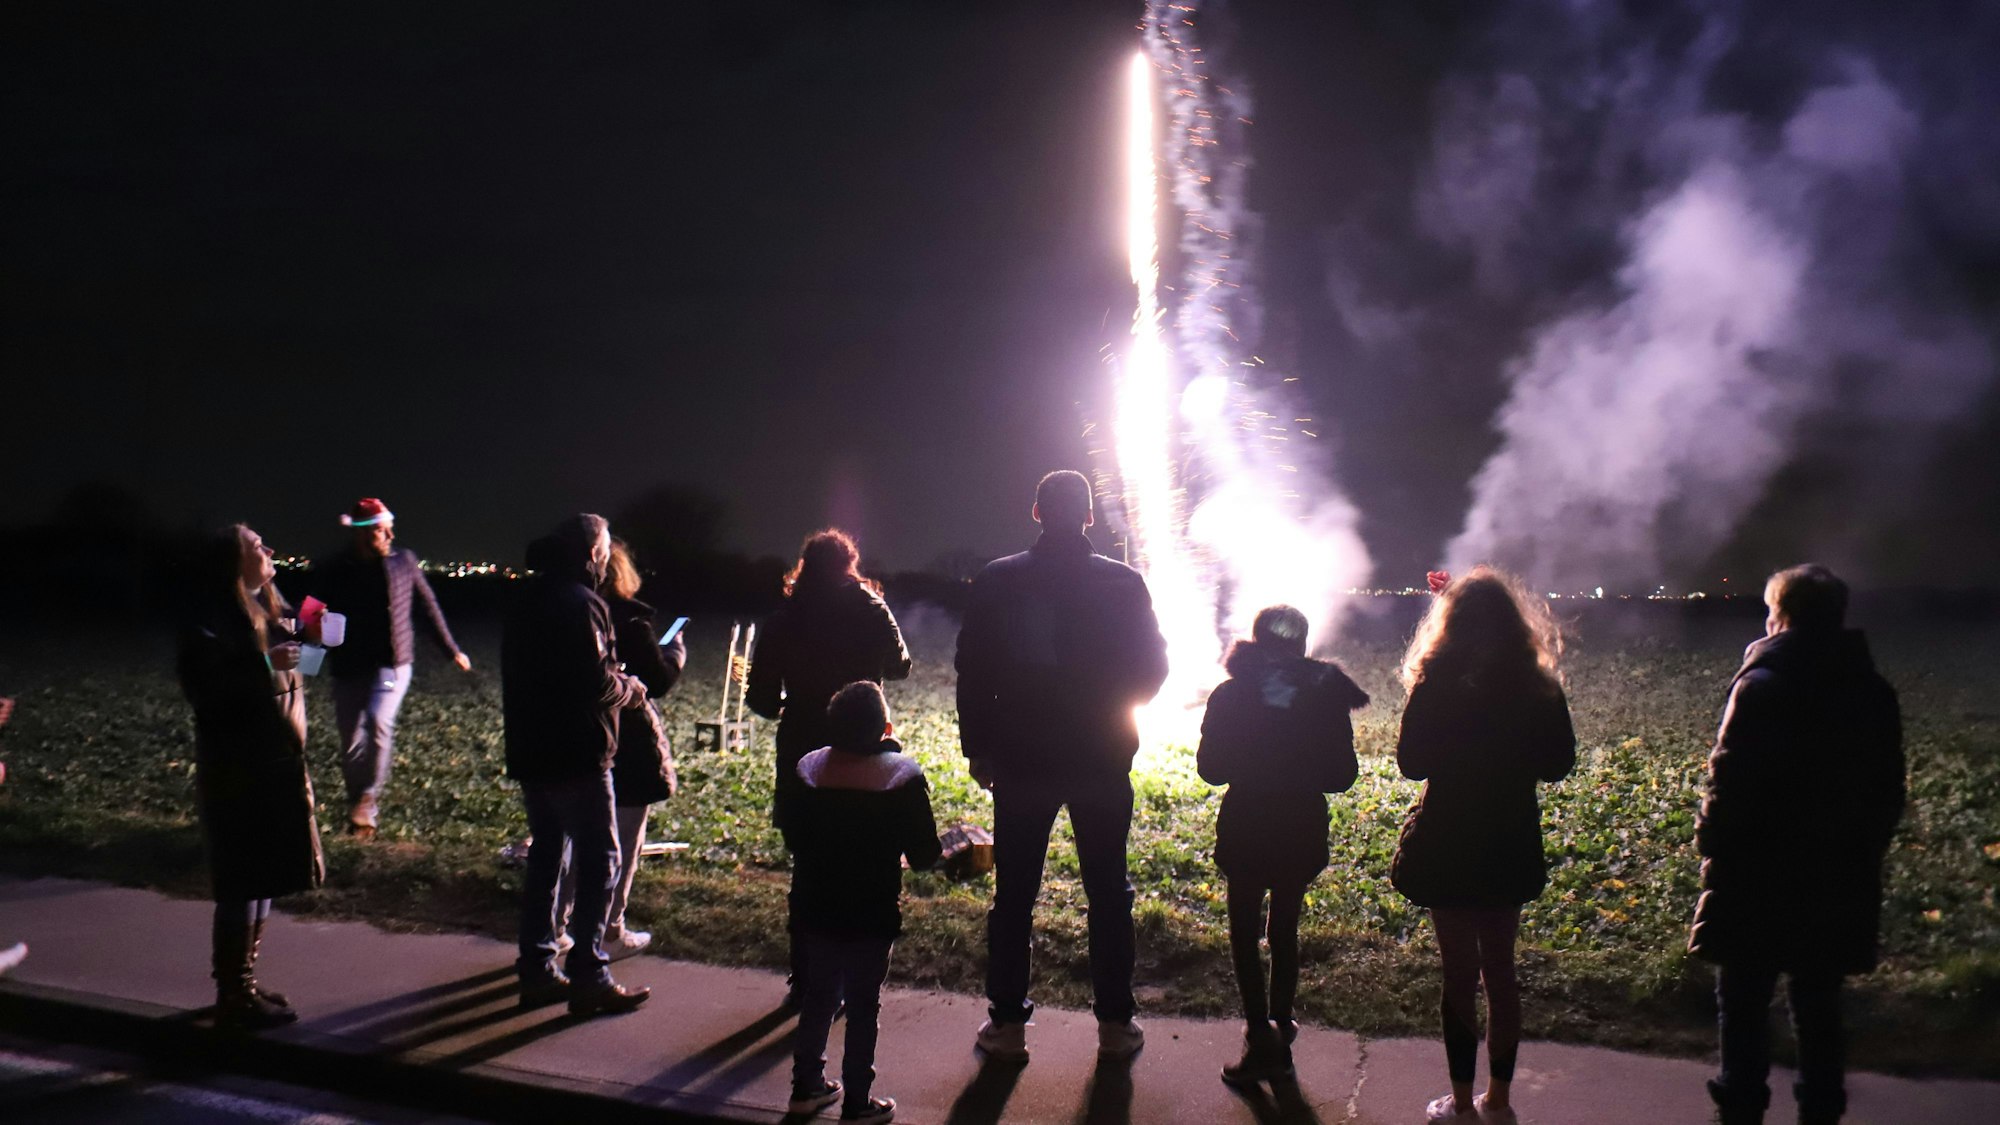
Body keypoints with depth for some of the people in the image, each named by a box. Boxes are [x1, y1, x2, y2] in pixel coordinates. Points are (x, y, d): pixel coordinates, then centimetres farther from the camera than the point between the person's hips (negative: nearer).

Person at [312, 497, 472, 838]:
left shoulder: (403, 561, -2)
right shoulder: (331, 570, -6)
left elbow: (428, 606, 10)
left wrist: (452, 650, 15)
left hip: (392, 663, -1)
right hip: (349, 669, 1)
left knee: (378, 722, -25)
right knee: (351, 745, 5)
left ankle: (368, 798, -7)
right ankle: (358, 811, 25)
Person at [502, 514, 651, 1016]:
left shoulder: (526, 600, 12)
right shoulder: (581, 604, -16)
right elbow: (597, 683, -23)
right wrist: (632, 688, -2)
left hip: (530, 753, 9)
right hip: (577, 756, -9)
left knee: (546, 854, 15)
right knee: (598, 860, -2)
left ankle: (537, 971, 19)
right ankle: (589, 977, -1)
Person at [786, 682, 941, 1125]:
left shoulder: (809, 770, -4)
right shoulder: (902, 776, -15)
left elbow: (794, 838, 6)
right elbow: (923, 855, -12)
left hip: (814, 909, 4)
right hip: (871, 917, -4)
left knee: (819, 992, 19)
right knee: (863, 1004, 7)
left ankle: (807, 1085, 30)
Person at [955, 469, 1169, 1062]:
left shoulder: (996, 581, -3)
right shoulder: (1124, 583, -5)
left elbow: (972, 673, -2)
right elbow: (1151, 669, 1)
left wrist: (977, 747, 7)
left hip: (1020, 761, 0)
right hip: (1103, 762, 0)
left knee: (1013, 894, 9)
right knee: (1108, 892, 11)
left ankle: (1008, 1023, 14)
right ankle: (1115, 1023, 17)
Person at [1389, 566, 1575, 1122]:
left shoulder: (1437, 687, -14)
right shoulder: (1540, 688, -4)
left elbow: (1412, 763, -8)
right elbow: (1557, 765, 4)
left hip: (1448, 846, -4)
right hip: (1512, 846, 4)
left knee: (1459, 972, 5)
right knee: (1501, 970, 15)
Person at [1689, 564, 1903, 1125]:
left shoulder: (1761, 686, -14)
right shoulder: (1874, 693, 5)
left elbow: (1730, 785, -18)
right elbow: (1888, 792, 11)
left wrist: (1713, 849, -5)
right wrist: (1860, 854, 20)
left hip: (1760, 877, -5)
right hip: (1840, 882, 5)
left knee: (1744, 1000, 5)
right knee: (1818, 1004, 14)